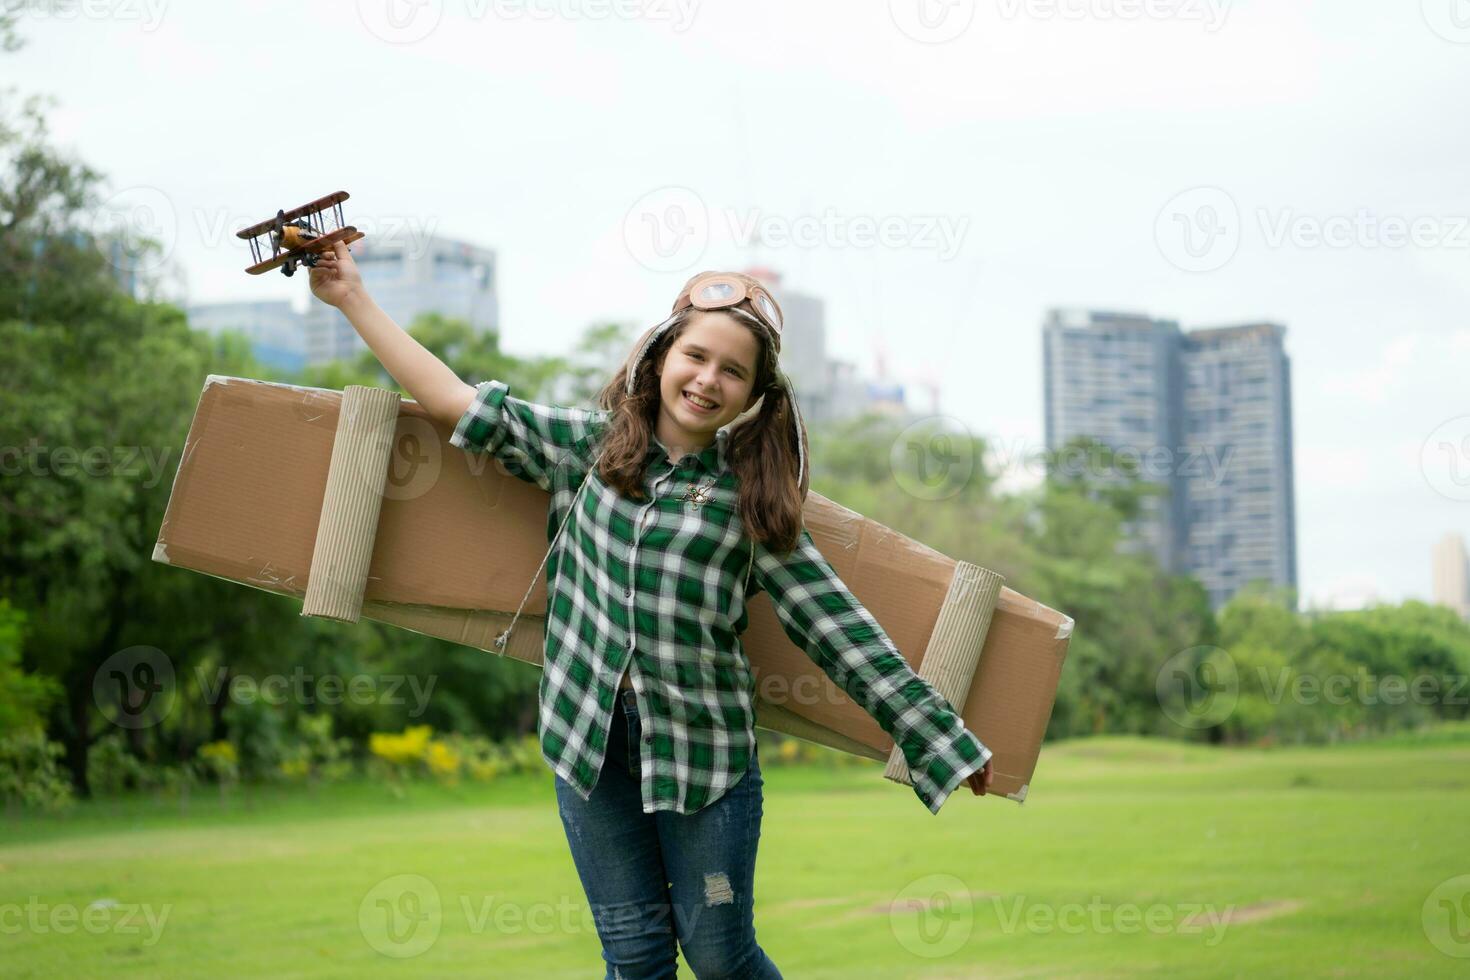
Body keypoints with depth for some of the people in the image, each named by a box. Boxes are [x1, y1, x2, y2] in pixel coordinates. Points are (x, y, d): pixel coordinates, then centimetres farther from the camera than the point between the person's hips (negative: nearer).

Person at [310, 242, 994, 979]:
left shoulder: (751, 500, 2)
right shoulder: (590, 447, 7)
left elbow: (834, 626, 2)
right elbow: (461, 405, 8)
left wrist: (938, 739, -1)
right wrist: (353, 301, 7)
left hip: (704, 748, -2)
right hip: (590, 738, 2)